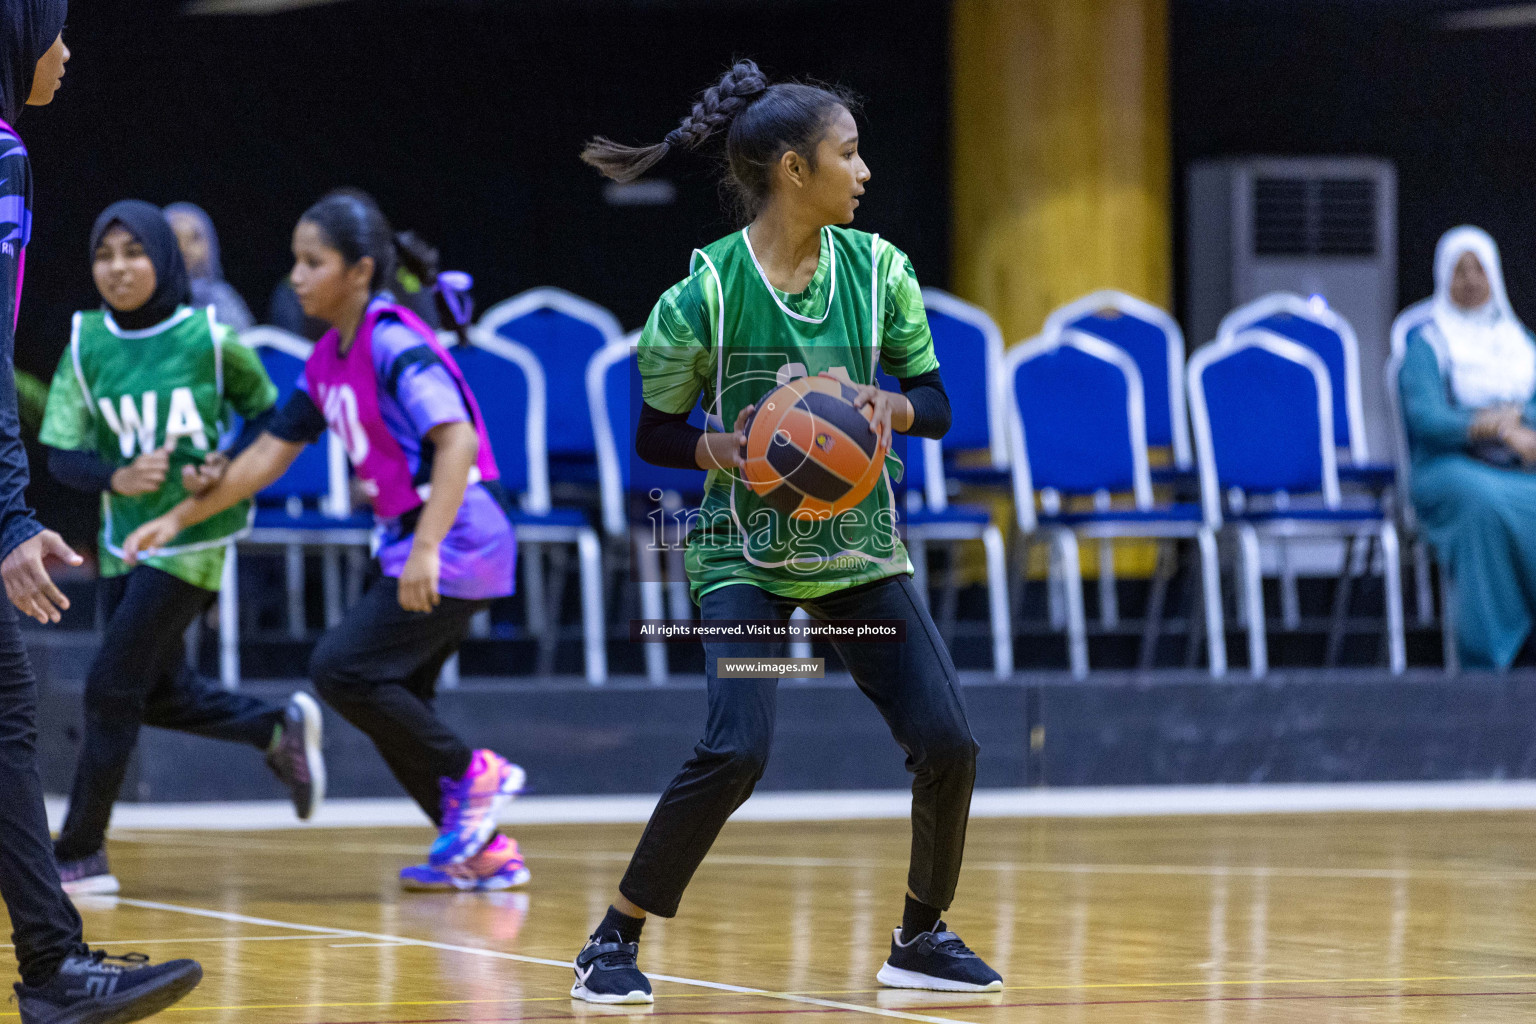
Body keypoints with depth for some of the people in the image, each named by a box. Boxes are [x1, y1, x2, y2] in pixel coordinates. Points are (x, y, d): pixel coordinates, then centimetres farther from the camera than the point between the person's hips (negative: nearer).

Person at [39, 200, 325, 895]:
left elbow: (267, 414, 4)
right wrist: (114, 478, -23)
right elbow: (61, 455, -3)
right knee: (161, 694, 14)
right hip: (126, 539, 5)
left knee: (111, 686, -6)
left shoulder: (208, 337, -11)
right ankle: (280, 727, 38)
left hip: (192, 540, -5)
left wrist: (227, 471, -13)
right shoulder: (86, 343, -3)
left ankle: (80, 851, 4)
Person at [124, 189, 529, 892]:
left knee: (342, 670, -13)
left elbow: (458, 440, -26)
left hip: (457, 539, -9)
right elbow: (271, 452, 19)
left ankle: (469, 775, -3)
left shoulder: (395, 344, -16)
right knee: (394, 703, 8)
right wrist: (180, 518, 17)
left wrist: (427, 547, -35)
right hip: (413, 544, 9)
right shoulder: (328, 359, 12)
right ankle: (483, 850, 13)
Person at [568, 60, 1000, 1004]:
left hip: (859, 544, 4)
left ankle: (923, 936, 17)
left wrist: (888, 408, -18)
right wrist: (725, 449, -24)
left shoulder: (877, 269, -2)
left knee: (947, 741, -5)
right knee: (738, 748, -21)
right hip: (746, 553, -4)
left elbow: (938, 406, 3)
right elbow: (654, 435, -4)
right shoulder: (707, 290, -12)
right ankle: (616, 940, -6)